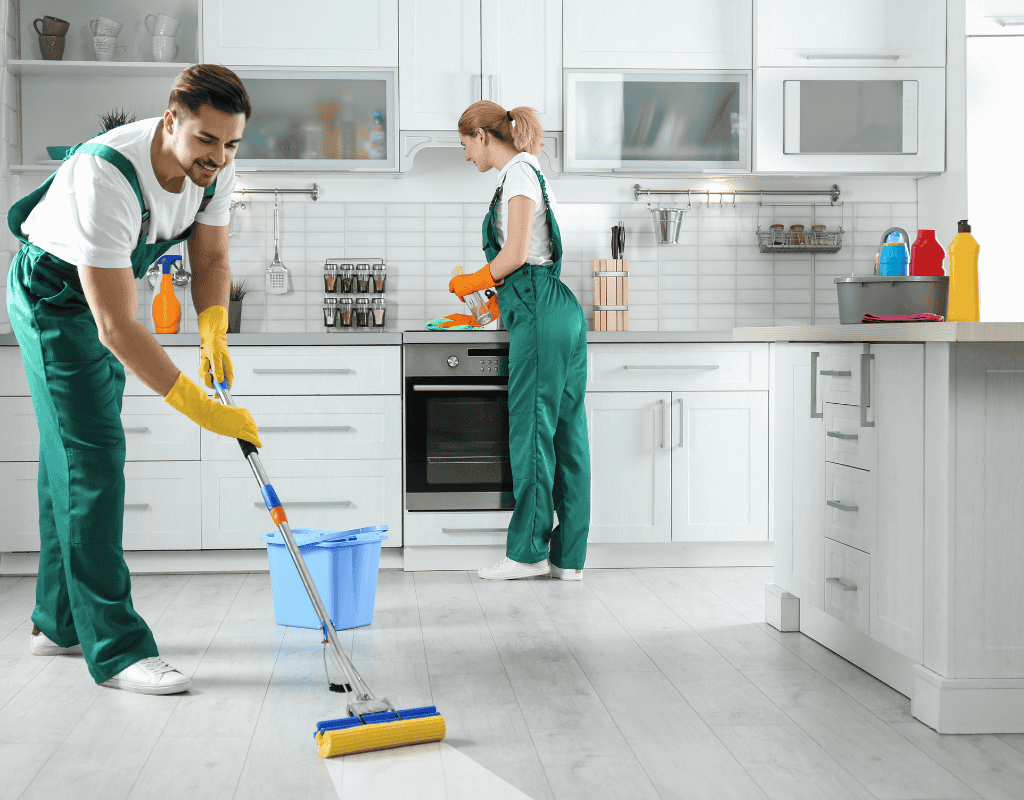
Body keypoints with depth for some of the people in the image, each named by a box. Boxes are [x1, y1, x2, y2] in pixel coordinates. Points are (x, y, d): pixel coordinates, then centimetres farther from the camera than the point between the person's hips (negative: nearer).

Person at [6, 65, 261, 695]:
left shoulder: (215, 166, -15)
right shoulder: (105, 176, -38)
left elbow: (211, 258, -2)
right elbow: (116, 329, -40)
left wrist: (214, 332, -22)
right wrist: (200, 408, -41)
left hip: (110, 287, 8)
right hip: (52, 294, -8)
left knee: (72, 458, 14)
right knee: (93, 458, -14)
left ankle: (60, 622, 25)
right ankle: (116, 647, -11)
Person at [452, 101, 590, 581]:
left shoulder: (519, 172, -6)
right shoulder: (529, 172, 22)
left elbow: (515, 253, -16)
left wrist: (471, 282, 0)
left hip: (540, 314, -10)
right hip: (561, 310, 10)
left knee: (531, 430, -4)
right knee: (565, 433, 8)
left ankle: (528, 550, 4)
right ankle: (568, 556, 12)